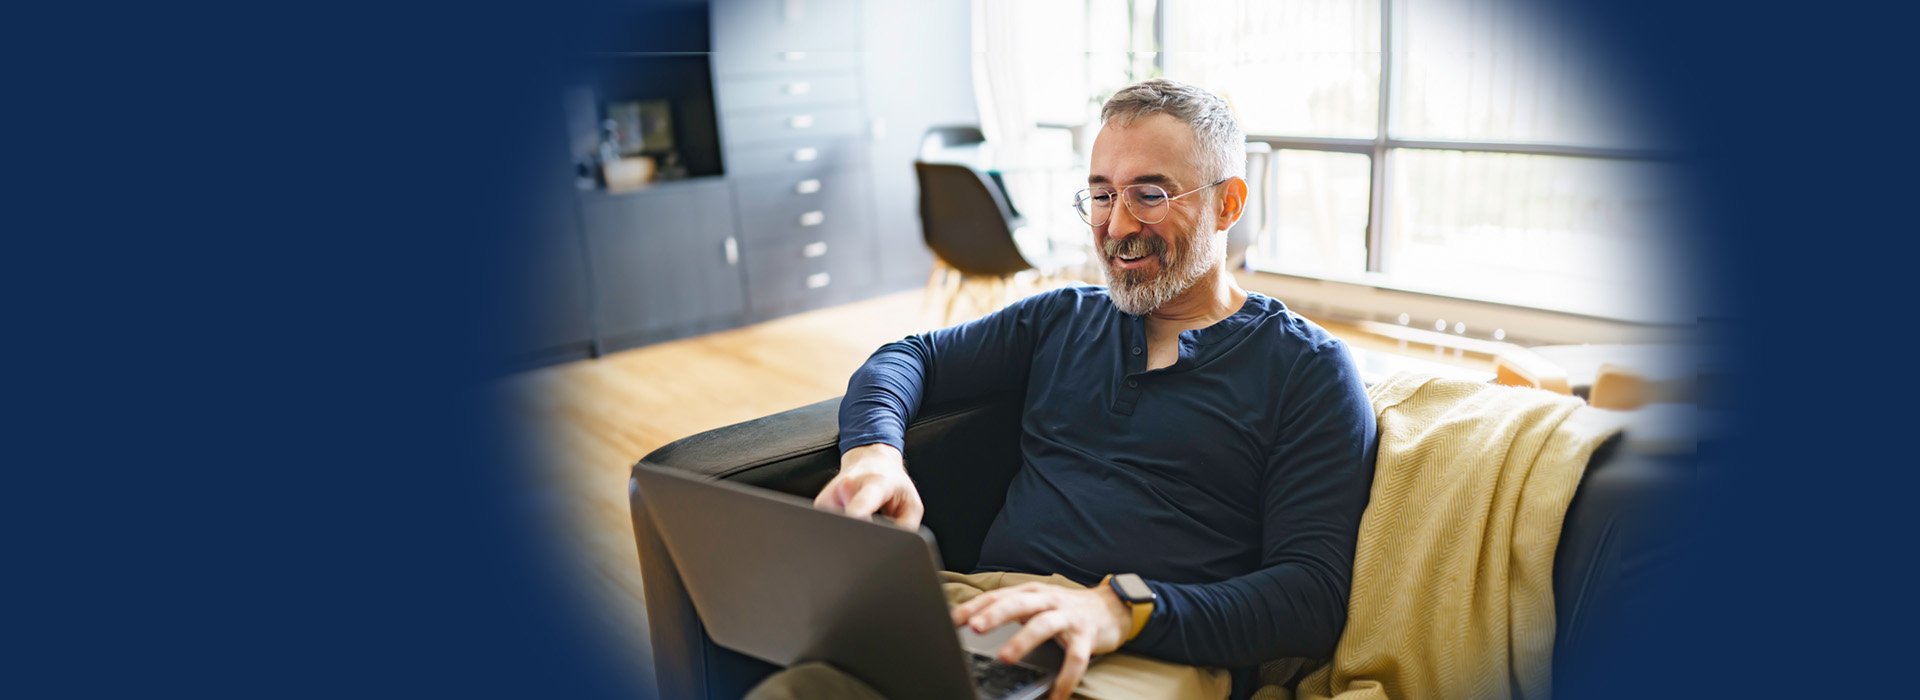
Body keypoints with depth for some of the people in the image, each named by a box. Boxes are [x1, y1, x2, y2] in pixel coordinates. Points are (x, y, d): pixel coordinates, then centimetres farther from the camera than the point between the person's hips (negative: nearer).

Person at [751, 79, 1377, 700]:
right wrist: (874, 451, -1)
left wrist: (1124, 609, -21)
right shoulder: (1063, 319, 22)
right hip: (983, 605, 4)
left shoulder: (1308, 370, 6)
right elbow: (908, 359, 24)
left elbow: (1313, 597, -4)